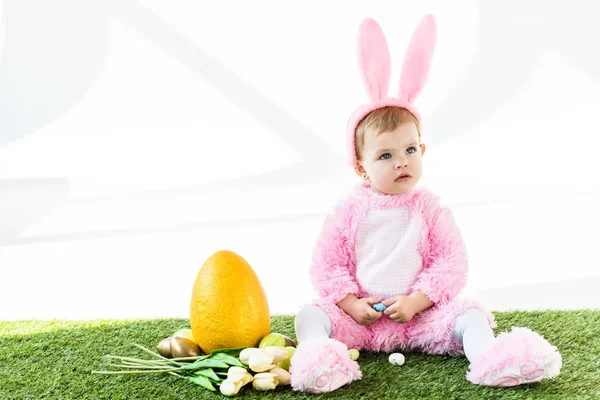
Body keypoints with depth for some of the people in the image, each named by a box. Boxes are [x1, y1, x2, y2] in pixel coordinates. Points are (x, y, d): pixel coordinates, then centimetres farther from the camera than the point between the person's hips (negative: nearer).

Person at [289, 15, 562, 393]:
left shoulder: (429, 209, 0)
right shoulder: (350, 211, 0)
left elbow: (453, 262, -4)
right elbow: (326, 263, 1)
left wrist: (416, 301, -15)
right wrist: (350, 304, -13)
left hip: (419, 315, 0)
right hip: (360, 316, 0)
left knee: (468, 313, -21)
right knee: (310, 315, -21)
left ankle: (489, 361, -40)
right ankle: (317, 355, -46)